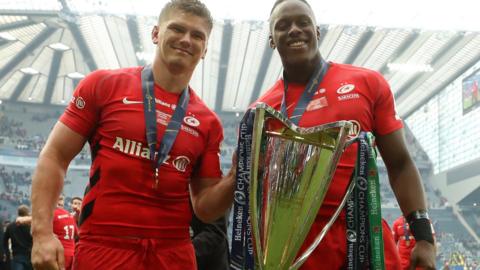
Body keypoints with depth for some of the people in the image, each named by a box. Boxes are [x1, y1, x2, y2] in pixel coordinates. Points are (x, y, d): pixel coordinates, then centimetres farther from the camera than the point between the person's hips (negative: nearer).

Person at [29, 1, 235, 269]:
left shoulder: (208, 123, 4)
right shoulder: (104, 84, -2)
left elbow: (205, 208, 6)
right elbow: (55, 157, -1)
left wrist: (235, 176, -12)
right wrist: (42, 233, -10)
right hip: (101, 248, -2)